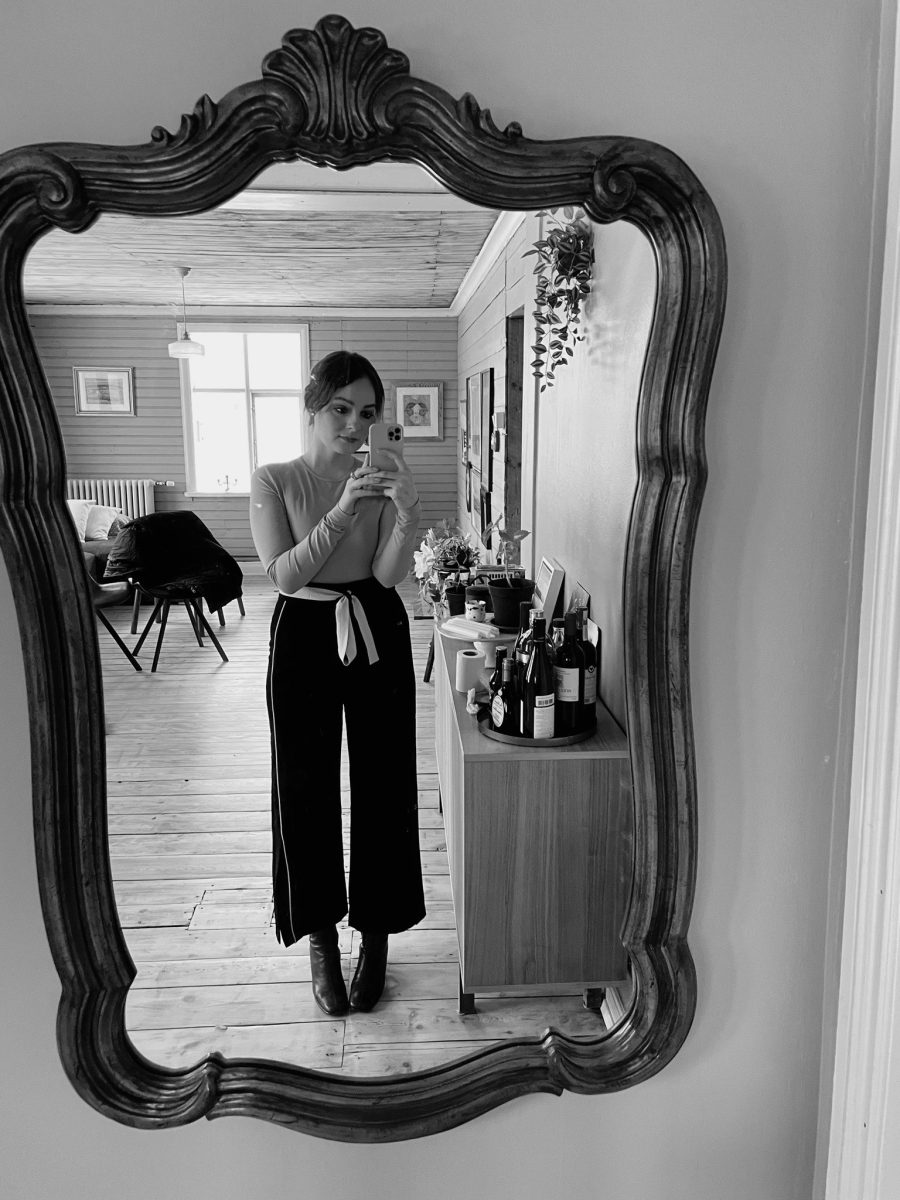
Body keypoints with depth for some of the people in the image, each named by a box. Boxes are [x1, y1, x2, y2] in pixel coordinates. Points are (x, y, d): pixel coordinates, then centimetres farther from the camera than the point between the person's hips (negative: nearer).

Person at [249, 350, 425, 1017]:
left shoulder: (382, 479, 1)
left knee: (382, 785, 7)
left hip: (377, 635, 2)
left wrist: (407, 511, -25)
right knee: (307, 789, 5)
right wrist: (341, 513, -23)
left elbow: (388, 575, -9)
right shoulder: (273, 480, -3)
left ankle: (375, 935, 26)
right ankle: (322, 937, 26)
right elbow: (283, 574, -13)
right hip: (304, 637, -1)